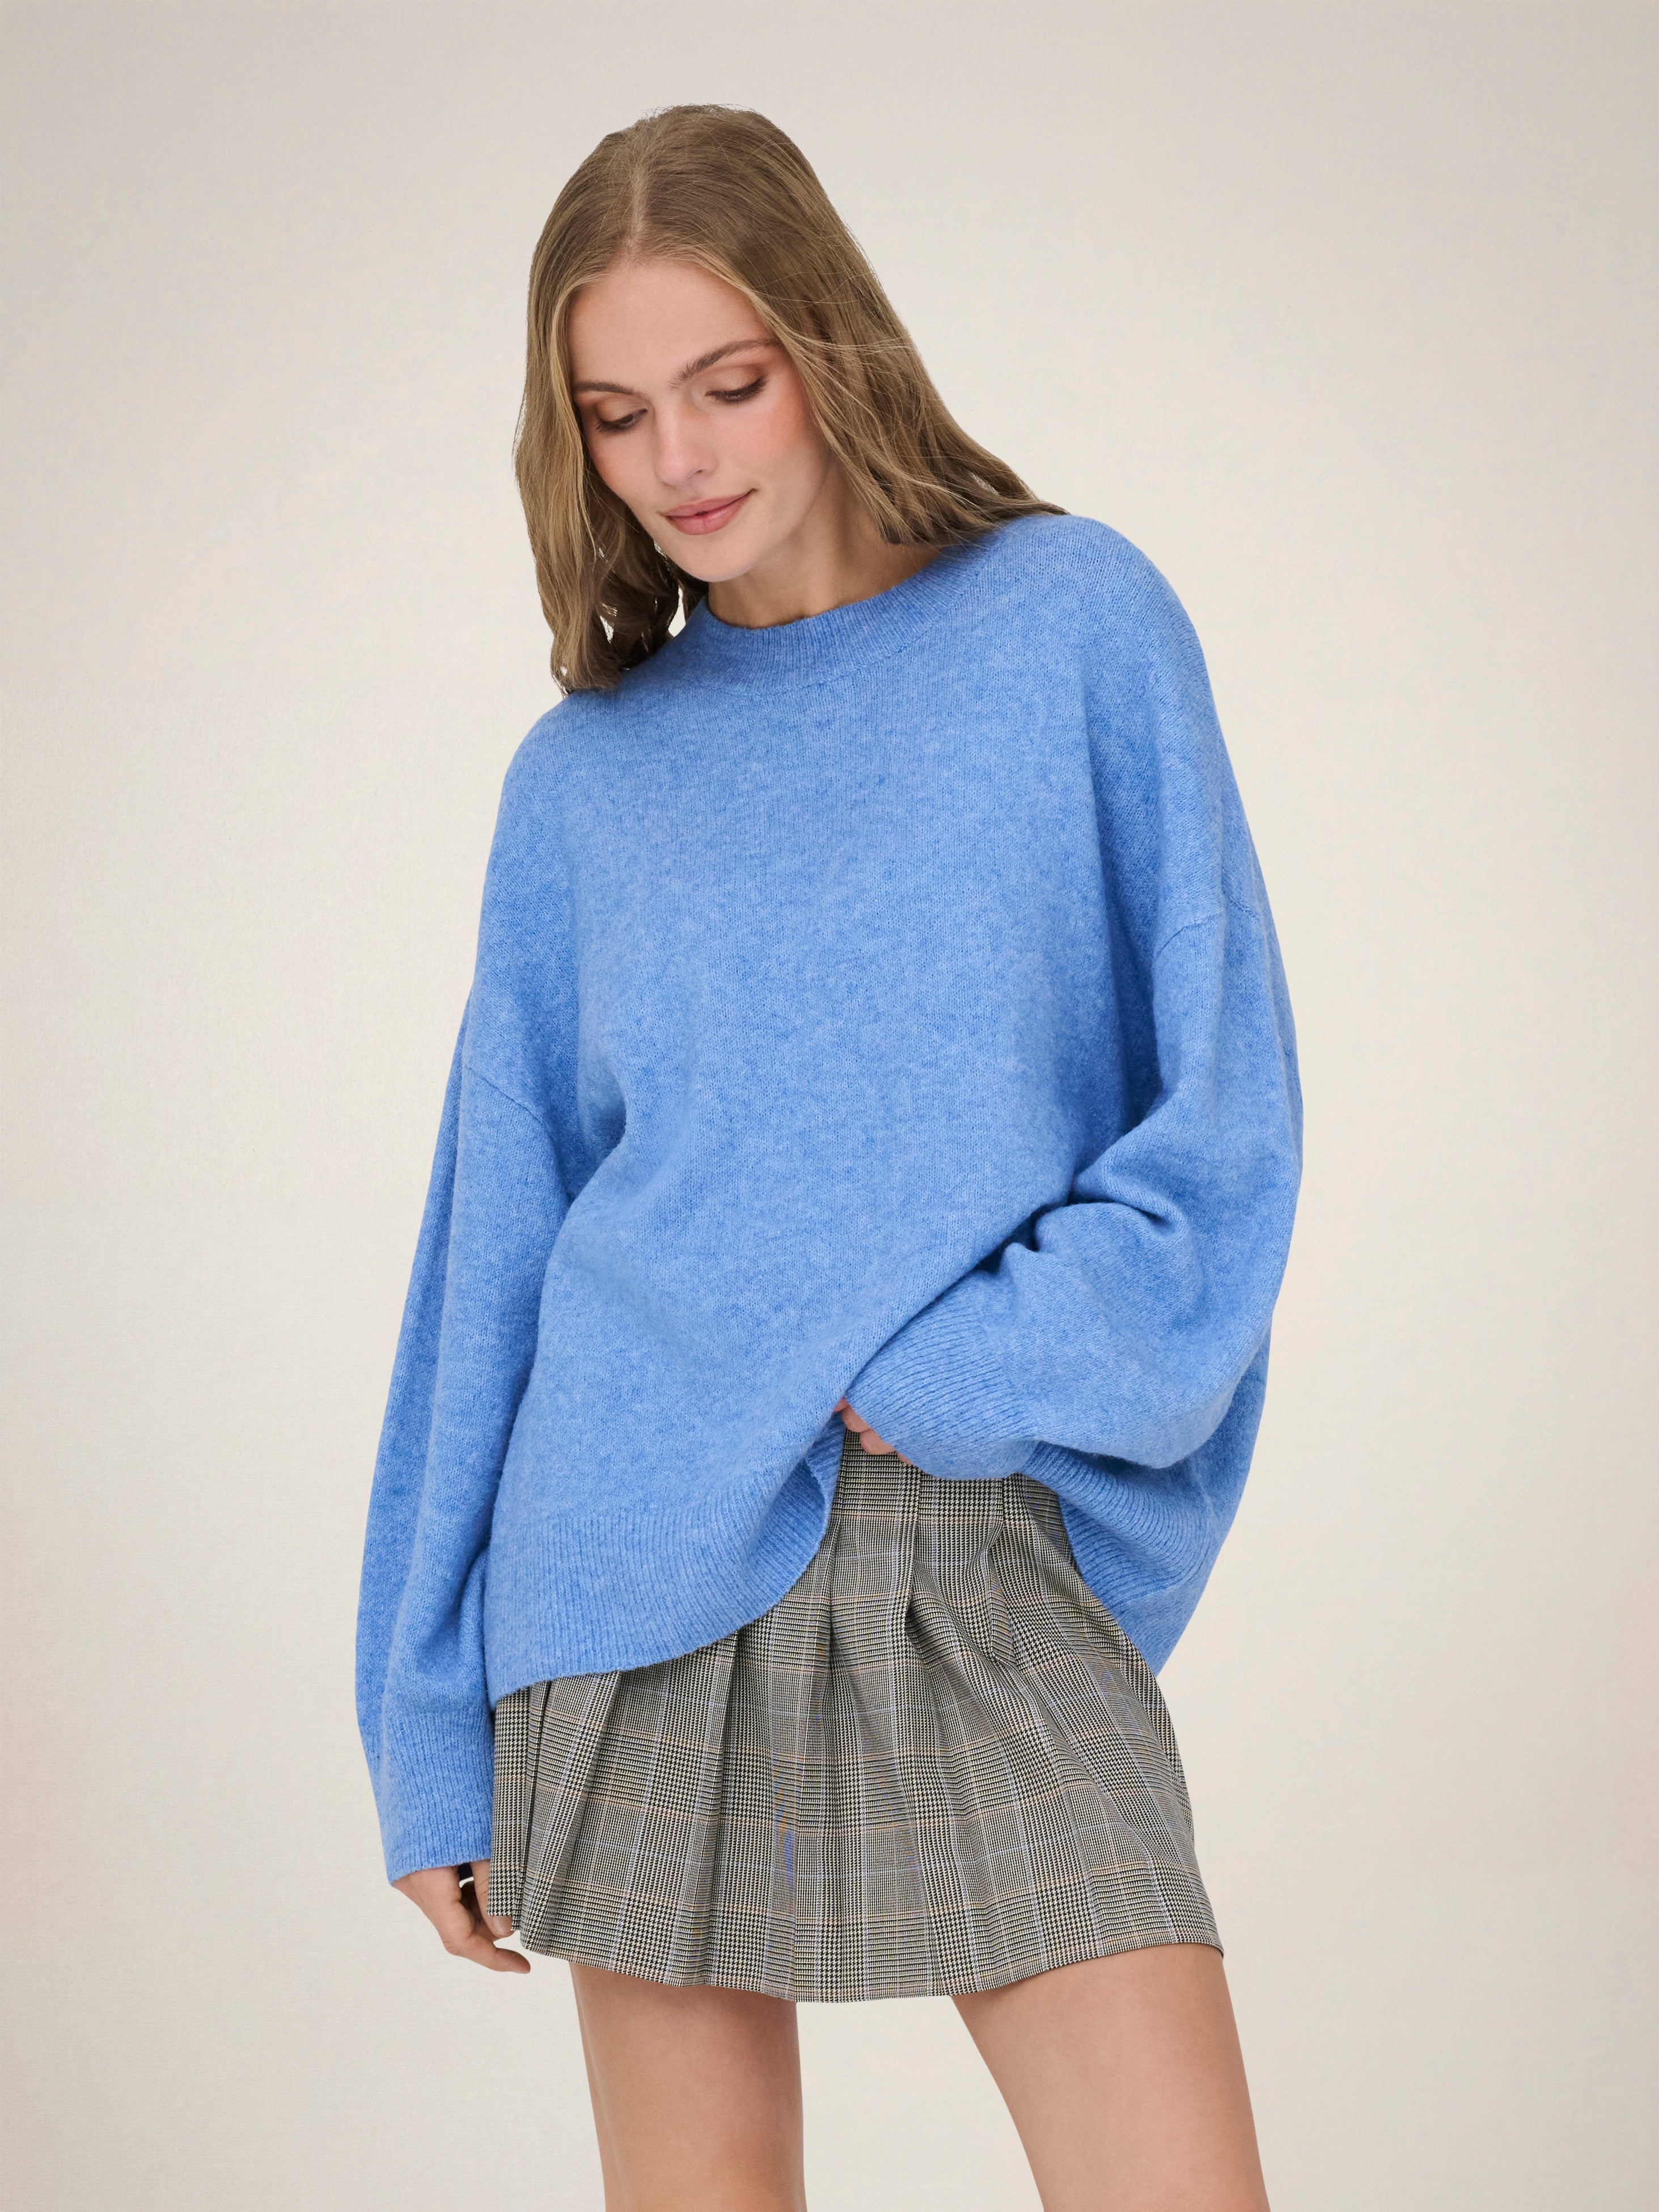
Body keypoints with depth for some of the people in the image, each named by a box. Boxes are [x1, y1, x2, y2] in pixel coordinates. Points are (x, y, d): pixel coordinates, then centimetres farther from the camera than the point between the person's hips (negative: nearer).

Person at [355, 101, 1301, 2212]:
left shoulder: (1073, 621, 2)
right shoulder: (585, 776, 8)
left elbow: (1229, 1106, -1)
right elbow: (498, 1235, 10)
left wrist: (968, 1385, -12)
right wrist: (433, 1739, 9)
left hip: (995, 1565, -1)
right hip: (644, 1577, 2)